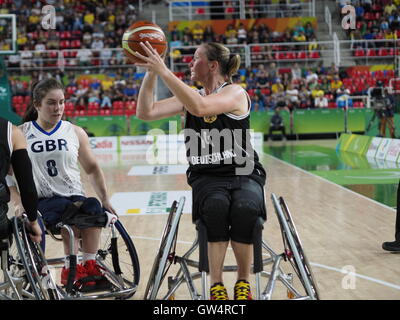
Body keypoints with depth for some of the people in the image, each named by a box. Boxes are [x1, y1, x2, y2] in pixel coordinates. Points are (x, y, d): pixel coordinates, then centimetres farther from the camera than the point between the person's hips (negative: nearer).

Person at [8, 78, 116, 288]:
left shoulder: (75, 132, 10)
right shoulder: (21, 134, 4)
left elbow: (92, 168, 17)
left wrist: (105, 199, 9)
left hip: (75, 198, 2)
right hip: (42, 200, -2)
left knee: (94, 209, -32)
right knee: (66, 210, -35)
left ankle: (89, 265, -26)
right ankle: (72, 267, -27)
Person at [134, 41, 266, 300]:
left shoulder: (235, 93, -2)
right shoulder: (191, 96, 16)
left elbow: (200, 107, -23)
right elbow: (145, 112, 9)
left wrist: (164, 72, -23)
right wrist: (151, 73, -1)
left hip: (243, 174, -3)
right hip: (207, 178, 3)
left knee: (245, 208, -36)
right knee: (216, 206, -33)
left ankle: (243, 283, -14)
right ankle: (216, 286, -24)